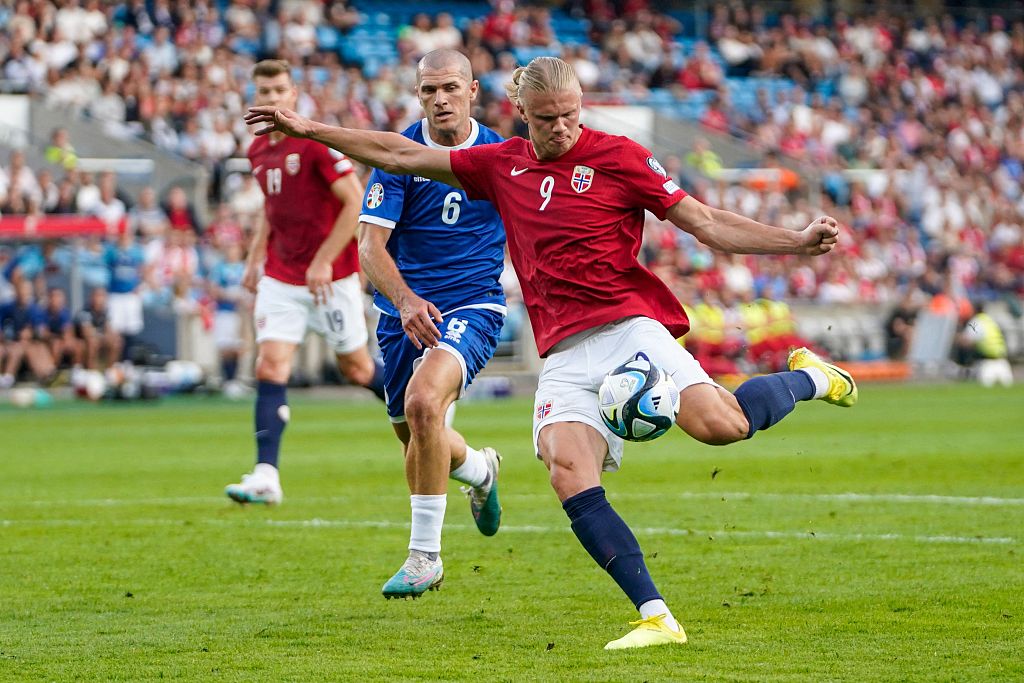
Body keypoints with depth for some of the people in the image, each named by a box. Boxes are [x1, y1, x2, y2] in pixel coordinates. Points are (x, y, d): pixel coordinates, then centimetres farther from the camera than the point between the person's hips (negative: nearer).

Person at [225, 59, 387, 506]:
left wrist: (324, 260, -20)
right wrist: (254, 259, 14)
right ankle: (266, 476, -15)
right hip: (280, 276, 6)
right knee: (270, 366, -10)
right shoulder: (258, 151, 8)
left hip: (330, 276, -6)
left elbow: (356, 202, -17)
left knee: (355, 366, 7)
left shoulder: (316, 142, -15)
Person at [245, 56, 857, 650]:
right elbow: (402, 156, 24)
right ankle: (656, 617, -23)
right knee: (567, 472, -22)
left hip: (627, 324, -4)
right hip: (564, 353, 4)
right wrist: (308, 129, 25)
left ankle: (809, 378, 6)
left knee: (719, 424, -28)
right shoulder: (503, 166, 16)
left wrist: (798, 241, -11)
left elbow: (707, 223, 1)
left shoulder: (617, 156, 3)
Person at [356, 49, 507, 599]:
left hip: (471, 308, -3)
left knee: (423, 402, -28)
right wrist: (404, 298, -31)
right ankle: (479, 470, 51)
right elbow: (371, 245, -14)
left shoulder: (502, 156, -3)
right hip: (403, 310, 3)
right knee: (411, 433, 14)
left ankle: (424, 554, -21)